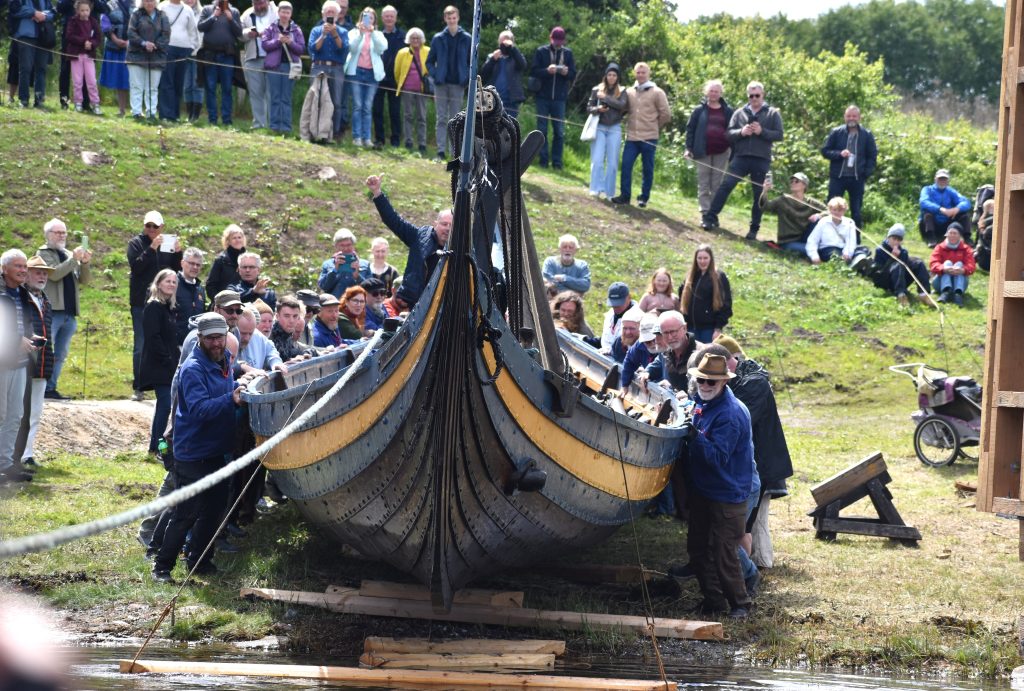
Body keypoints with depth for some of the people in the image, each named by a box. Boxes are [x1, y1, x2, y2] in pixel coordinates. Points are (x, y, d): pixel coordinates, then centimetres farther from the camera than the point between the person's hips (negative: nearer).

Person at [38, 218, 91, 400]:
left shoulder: (69, 255, 18)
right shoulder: (44, 253, 1)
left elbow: (84, 280, 11)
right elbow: (53, 274, -15)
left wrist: (85, 264, -7)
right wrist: (74, 260, -18)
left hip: (69, 314, 6)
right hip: (52, 312, -6)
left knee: (60, 354, 8)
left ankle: (51, 388, 12)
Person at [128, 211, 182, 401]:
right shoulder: (136, 243, 1)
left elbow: (177, 269, 7)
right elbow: (136, 266, -14)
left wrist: (177, 253, -10)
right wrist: (151, 249, -22)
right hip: (141, 303, -3)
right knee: (141, 346, 0)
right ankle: (138, 388, 4)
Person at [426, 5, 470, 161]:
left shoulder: (467, 39, 3)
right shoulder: (438, 39, 4)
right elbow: (430, 61, 10)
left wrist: (468, 78, -5)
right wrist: (434, 76, -4)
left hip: (458, 84, 0)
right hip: (441, 83, 0)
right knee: (442, 118, -2)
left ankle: (454, 152, 8)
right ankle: (441, 151, -4)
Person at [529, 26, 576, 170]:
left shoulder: (568, 53, 7)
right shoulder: (541, 51, 2)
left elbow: (573, 75, 8)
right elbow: (533, 71, -4)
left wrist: (567, 72, -14)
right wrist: (547, 71, -21)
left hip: (559, 98, 1)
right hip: (543, 96, -1)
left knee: (559, 132, 1)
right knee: (542, 130, 0)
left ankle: (557, 162, 5)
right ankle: (543, 161, 5)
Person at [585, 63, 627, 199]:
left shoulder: (622, 92, 5)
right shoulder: (597, 90, 5)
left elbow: (622, 105, -12)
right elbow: (589, 107, 6)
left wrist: (605, 97, -15)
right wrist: (597, 109, -16)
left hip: (614, 129, 1)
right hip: (599, 127, -1)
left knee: (612, 161, 1)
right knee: (597, 159, -10)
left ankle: (609, 192, 5)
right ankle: (596, 189, -12)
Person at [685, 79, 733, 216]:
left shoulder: (728, 111, 5)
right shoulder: (699, 110, 3)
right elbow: (690, 129, 4)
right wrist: (689, 148, -5)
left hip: (721, 153, 0)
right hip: (704, 152, 0)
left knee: (717, 185, 4)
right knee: (703, 184, 1)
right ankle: (705, 213, 3)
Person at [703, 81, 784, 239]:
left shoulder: (772, 113, 6)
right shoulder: (739, 113, 11)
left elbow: (779, 135, -1)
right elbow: (729, 134, 8)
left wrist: (762, 132, -14)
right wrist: (741, 132, -12)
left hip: (761, 160, -1)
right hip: (741, 157, 1)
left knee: (758, 195, 4)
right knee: (725, 186, -10)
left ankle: (754, 229, 11)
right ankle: (710, 218, -7)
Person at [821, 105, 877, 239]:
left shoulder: (866, 135, 3)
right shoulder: (836, 133, 1)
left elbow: (872, 156, 7)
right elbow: (825, 151, 2)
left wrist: (867, 173, -4)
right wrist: (839, 154, -15)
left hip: (857, 178, 1)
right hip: (837, 177, -1)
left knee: (856, 212, 7)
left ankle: (856, 241, 14)